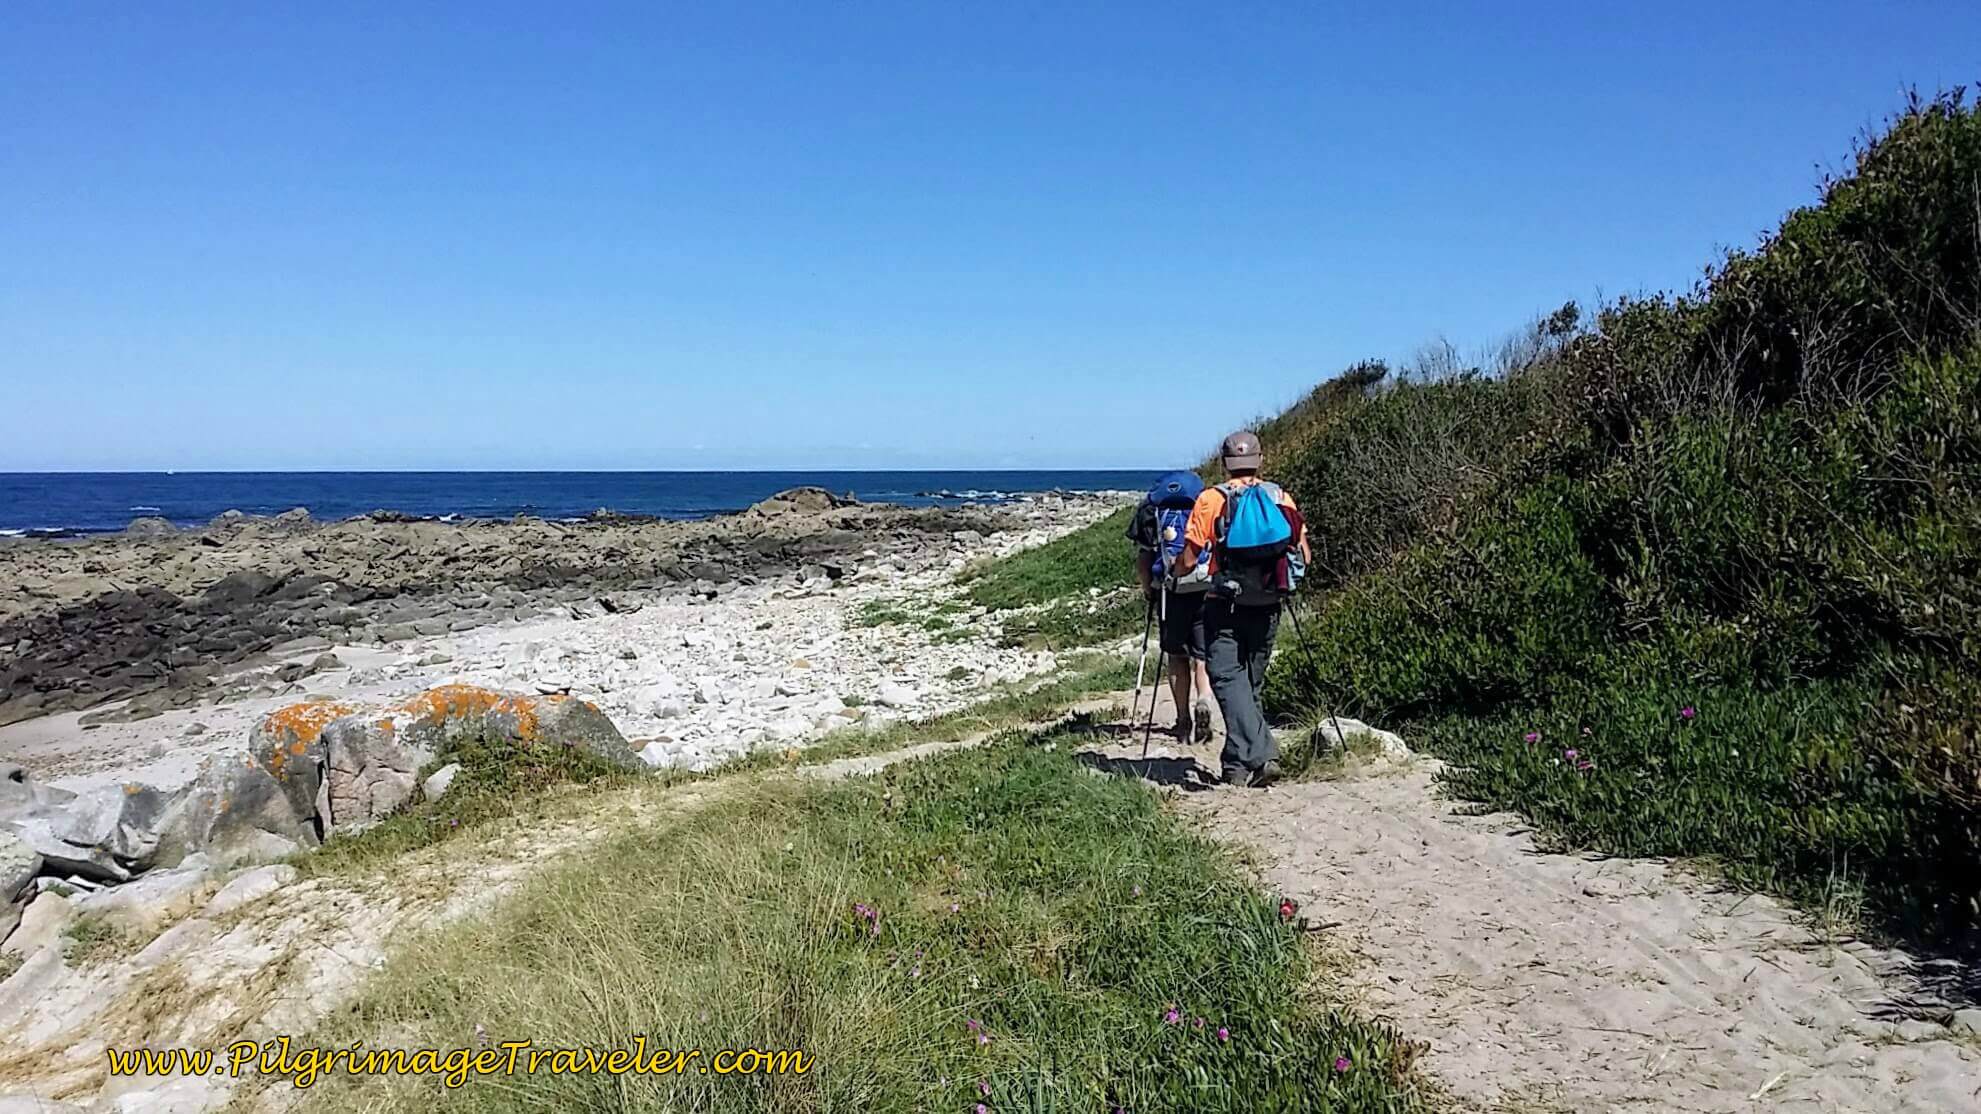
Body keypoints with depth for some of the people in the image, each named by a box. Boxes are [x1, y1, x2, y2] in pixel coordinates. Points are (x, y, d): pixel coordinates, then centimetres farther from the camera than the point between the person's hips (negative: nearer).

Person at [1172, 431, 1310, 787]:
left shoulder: (1211, 499, -5)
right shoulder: (1281, 497, 6)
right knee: (1252, 683, 14)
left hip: (1225, 607, -4)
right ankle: (1237, 765, 15)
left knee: (1228, 679, -5)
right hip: (1267, 607, 4)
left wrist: (1172, 570, 14)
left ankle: (1259, 755, -21)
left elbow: (1188, 561, -8)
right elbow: (1304, 557, 6)